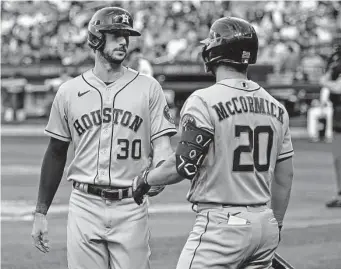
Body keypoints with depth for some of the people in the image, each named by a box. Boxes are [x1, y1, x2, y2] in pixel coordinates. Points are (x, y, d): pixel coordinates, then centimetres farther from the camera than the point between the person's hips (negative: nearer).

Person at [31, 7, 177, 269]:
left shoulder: (148, 88, 3)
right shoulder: (69, 91, 6)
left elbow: (162, 145, 0)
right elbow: (56, 154, 12)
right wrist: (41, 212, 10)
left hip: (131, 206, -1)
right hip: (85, 205, 1)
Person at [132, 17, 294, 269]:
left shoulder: (204, 101, -11)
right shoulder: (276, 107, 8)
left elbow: (184, 166, -14)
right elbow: (285, 175, 13)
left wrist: (145, 179, 5)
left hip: (221, 225, -7)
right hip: (265, 223, 7)